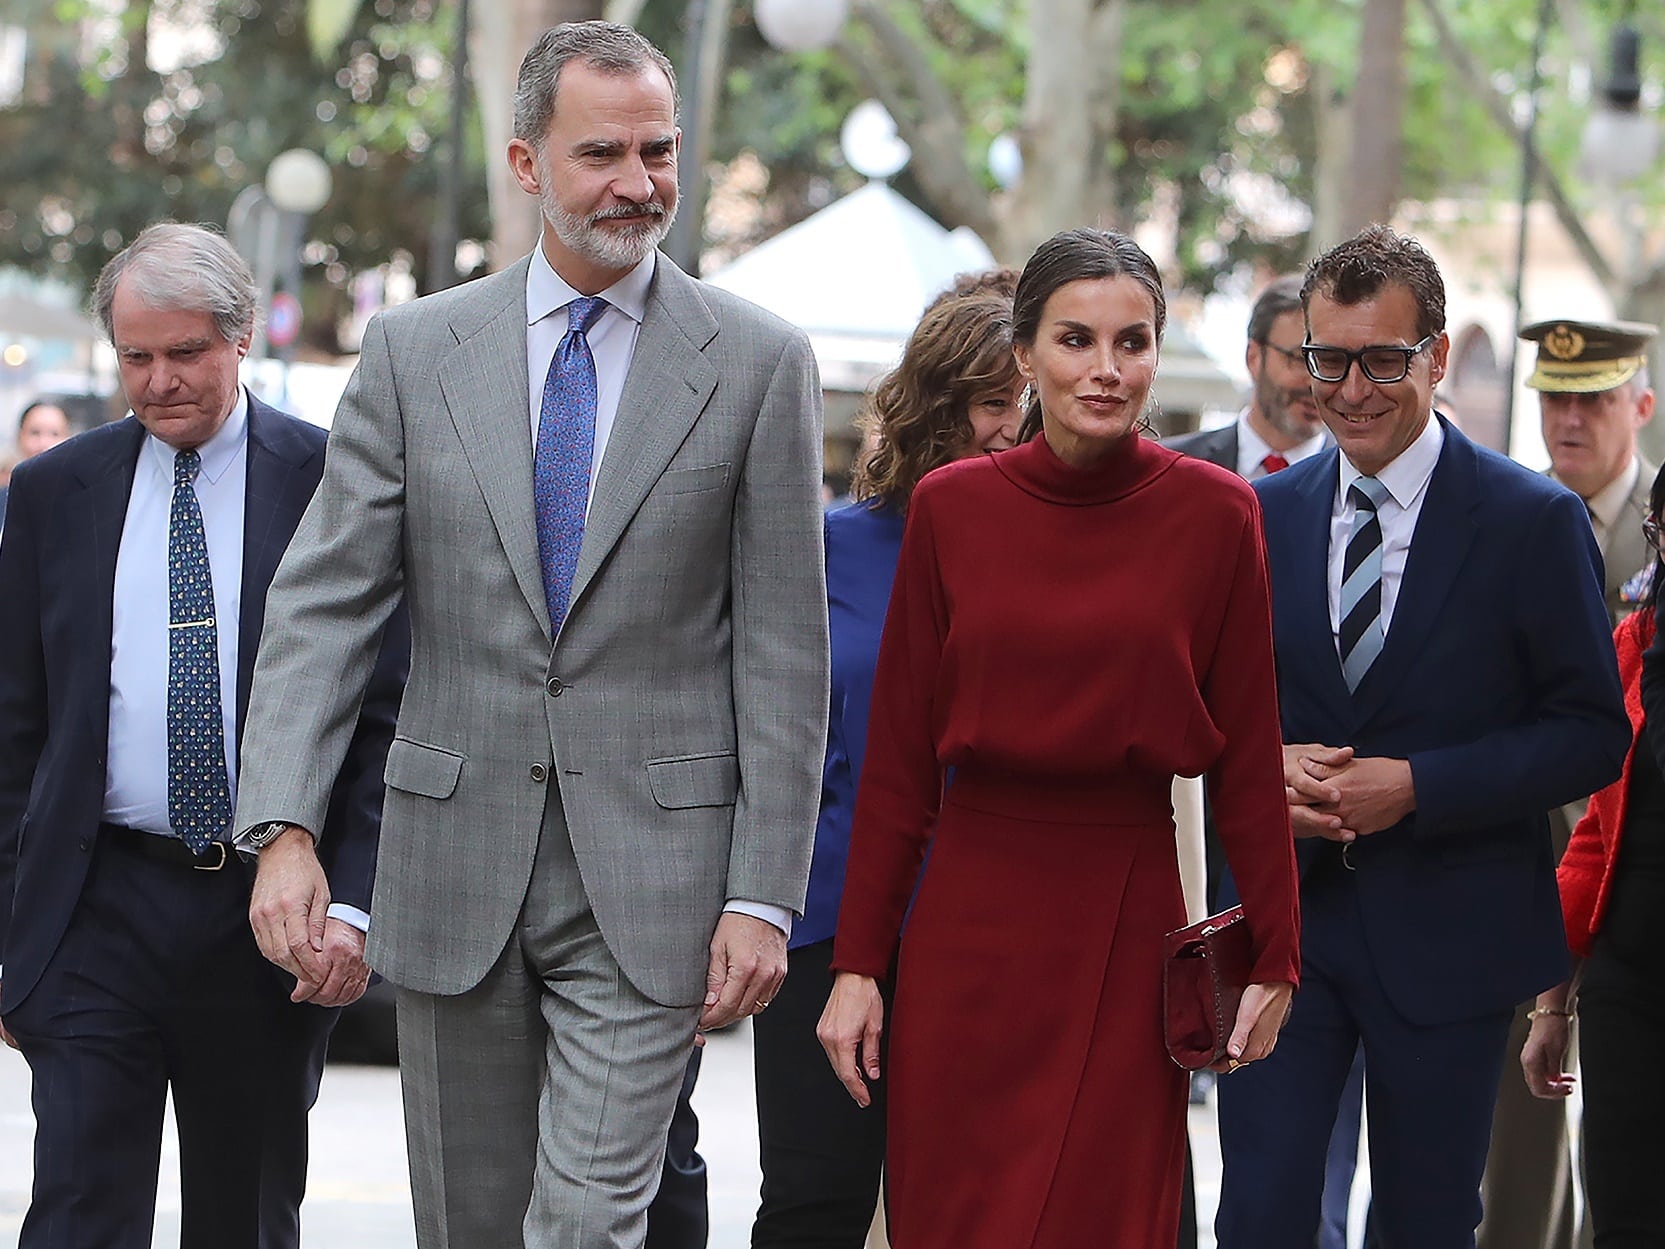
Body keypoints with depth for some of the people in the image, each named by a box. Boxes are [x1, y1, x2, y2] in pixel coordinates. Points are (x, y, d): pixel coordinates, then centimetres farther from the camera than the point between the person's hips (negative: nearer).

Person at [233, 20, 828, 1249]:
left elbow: (784, 650, -1)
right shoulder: (414, 350, 5)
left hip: (649, 876, -3)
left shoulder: (758, 362, 0)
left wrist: (765, 894, -6)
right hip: (455, 865, 3)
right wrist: (285, 826, -13)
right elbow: (324, 600, 0)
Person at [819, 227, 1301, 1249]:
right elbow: (900, 755, 4)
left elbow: (1248, 753, 1)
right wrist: (859, 962, 2)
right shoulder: (951, 508, 1)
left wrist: (1274, 958, 0)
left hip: (1129, 925, -1)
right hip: (969, 922, 1)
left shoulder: (1214, 513, -2)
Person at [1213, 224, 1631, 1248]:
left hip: (1447, 935, -2)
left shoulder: (1533, 521, -5)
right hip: (1283, 920, 3)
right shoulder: (1266, 515, 6)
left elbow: (1592, 734, -7)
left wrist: (1418, 787, -17)